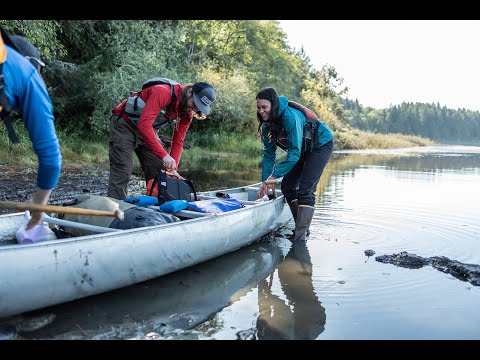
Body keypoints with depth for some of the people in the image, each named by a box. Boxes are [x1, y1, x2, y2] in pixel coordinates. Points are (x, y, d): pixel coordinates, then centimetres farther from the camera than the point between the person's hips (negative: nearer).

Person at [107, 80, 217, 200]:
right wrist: (164, 155, -42)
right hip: (124, 124, -7)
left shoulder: (188, 113, -7)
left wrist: (173, 169, -14)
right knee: (122, 173, -13)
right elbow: (144, 124, -40)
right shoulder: (163, 92, -31)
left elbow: (178, 142, -2)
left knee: (160, 172, 4)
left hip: (148, 131, 8)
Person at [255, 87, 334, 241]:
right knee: (287, 186, 4)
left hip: (321, 145, -8)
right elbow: (268, 153, -4)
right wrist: (265, 182, -10)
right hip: (304, 149, 9)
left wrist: (274, 175, -33)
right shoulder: (267, 123, -9)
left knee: (305, 189, -19)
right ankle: (302, 226, 17)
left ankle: (301, 236, -17)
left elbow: (294, 152, -34)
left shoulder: (290, 116, -34)